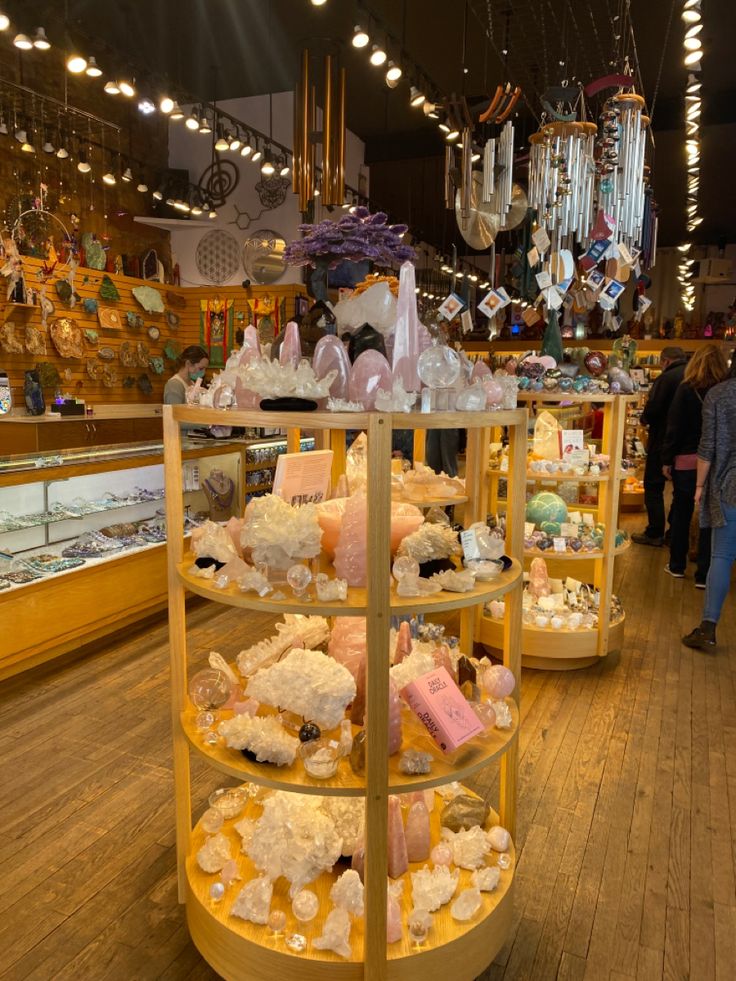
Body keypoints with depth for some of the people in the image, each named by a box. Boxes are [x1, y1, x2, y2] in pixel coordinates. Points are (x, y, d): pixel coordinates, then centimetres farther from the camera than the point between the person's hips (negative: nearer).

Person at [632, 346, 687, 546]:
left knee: (653, 486, 6)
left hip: (662, 441, -6)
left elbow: (652, 411, -21)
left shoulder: (666, 378, -14)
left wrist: (645, 419, 2)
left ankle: (655, 533, 8)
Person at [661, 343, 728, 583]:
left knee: (681, 512, 14)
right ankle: (704, 574, 8)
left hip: (687, 461, -1)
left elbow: (674, 427, -8)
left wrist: (667, 460, -2)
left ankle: (677, 565, 24)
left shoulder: (686, 389, -7)